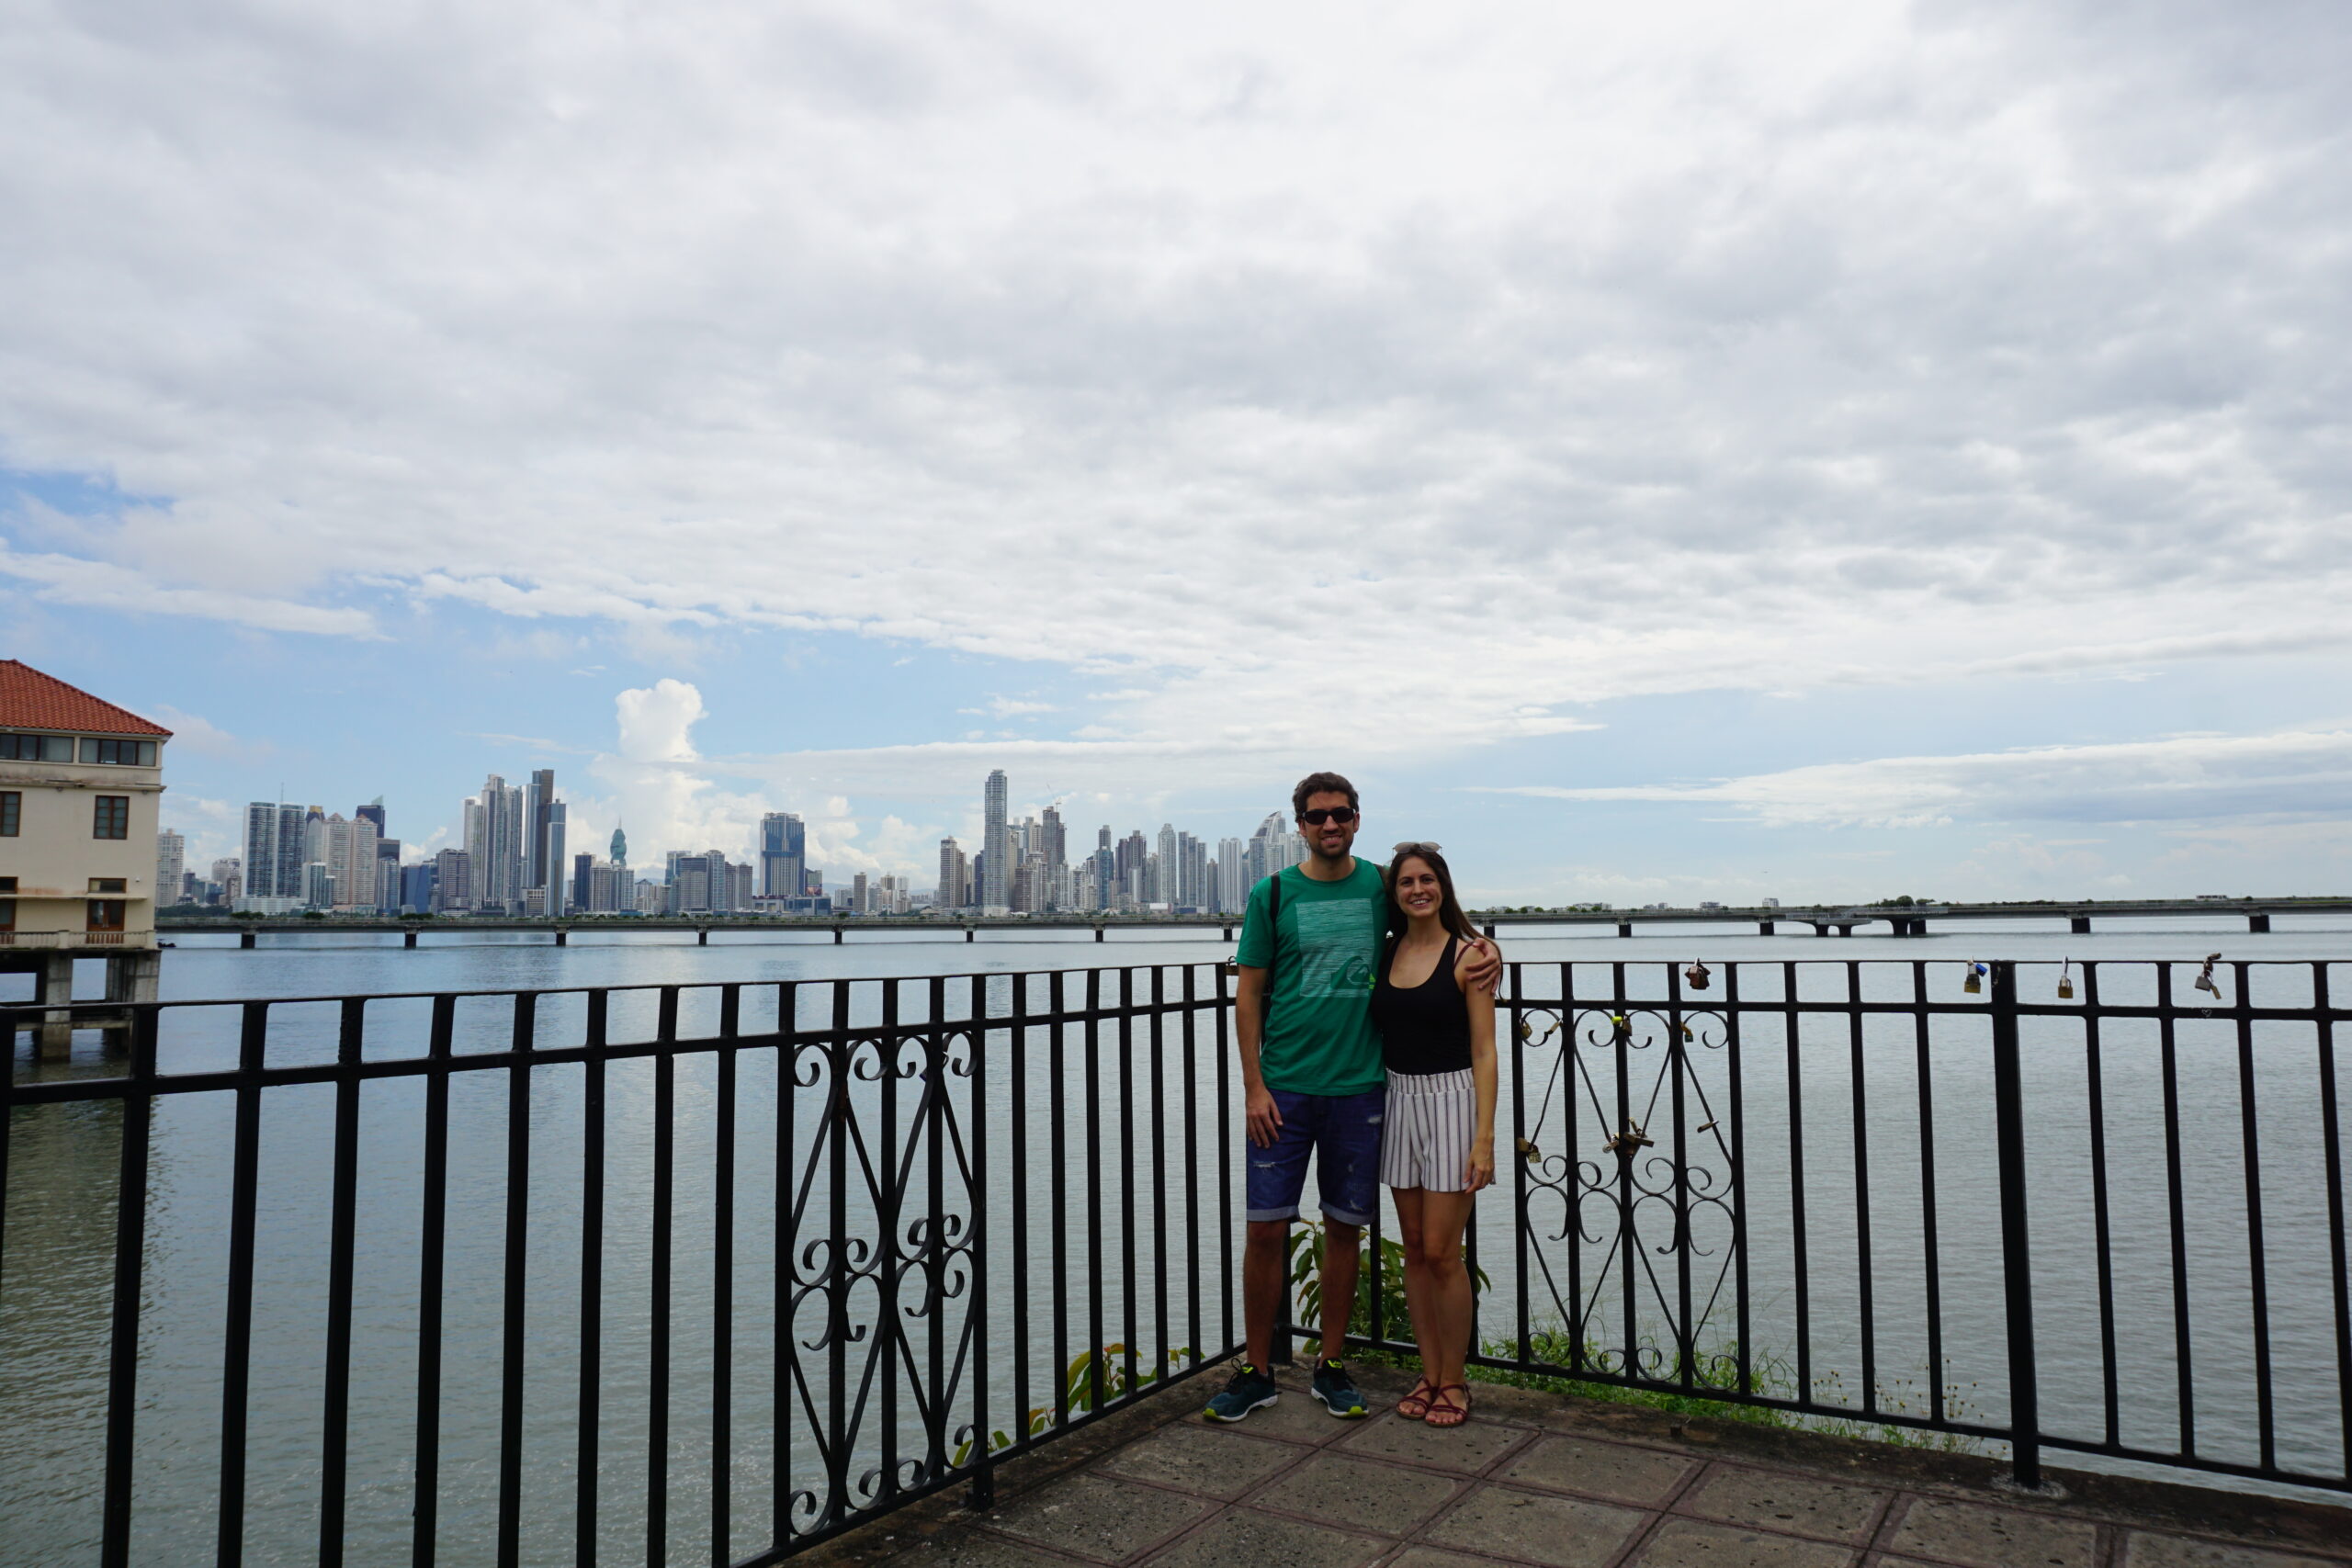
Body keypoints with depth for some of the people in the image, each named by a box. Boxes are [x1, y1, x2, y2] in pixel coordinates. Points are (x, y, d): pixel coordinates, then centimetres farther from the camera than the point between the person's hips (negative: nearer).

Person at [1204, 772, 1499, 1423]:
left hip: (1359, 1086, 2)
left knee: (1344, 1226, 9)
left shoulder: (1382, 886, 5)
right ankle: (1257, 1371, 16)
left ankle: (1331, 1365, 24)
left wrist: (1488, 950, -3)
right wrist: (1254, 1086, -6)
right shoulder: (1272, 894, 1)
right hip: (1284, 1088, -1)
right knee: (1268, 1227, 0)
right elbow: (1249, 995, 1)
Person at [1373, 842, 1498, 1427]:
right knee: (1415, 1250, 10)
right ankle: (1429, 1375, 22)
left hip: (1451, 1100, -5)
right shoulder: (1386, 954, 7)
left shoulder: (1468, 956, -6)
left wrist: (1484, 1138, -14)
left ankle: (1453, 1383, 13)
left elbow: (1484, 1052, -8)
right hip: (1398, 1101, 5)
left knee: (1442, 1252, -2)